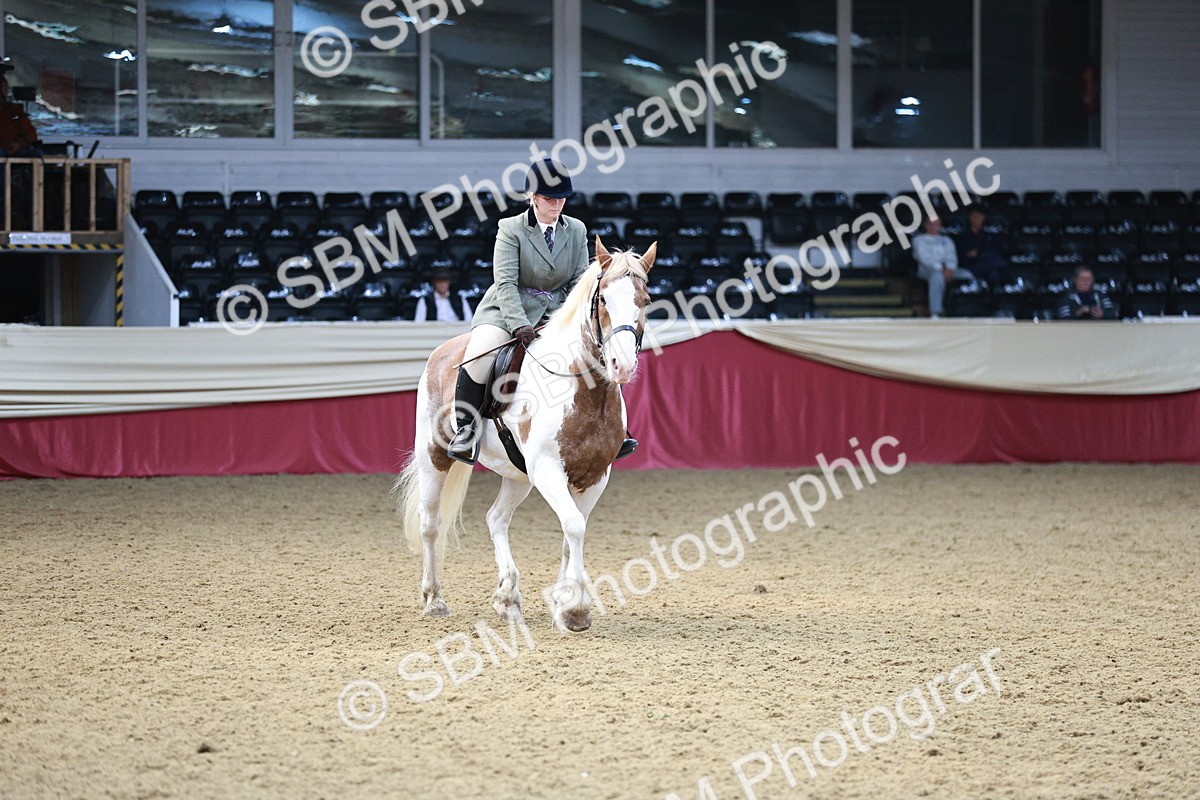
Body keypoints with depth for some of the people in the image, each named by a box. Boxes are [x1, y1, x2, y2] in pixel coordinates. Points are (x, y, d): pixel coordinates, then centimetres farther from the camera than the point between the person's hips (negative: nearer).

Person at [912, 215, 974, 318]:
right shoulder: (919, 240, 11)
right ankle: (935, 314, -50)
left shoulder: (946, 240, 25)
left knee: (967, 275, -26)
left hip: (948, 269, 4)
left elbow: (951, 257, 9)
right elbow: (924, 258, -5)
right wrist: (940, 269, -19)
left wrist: (949, 269, -14)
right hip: (928, 270, -4)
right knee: (937, 276, -41)